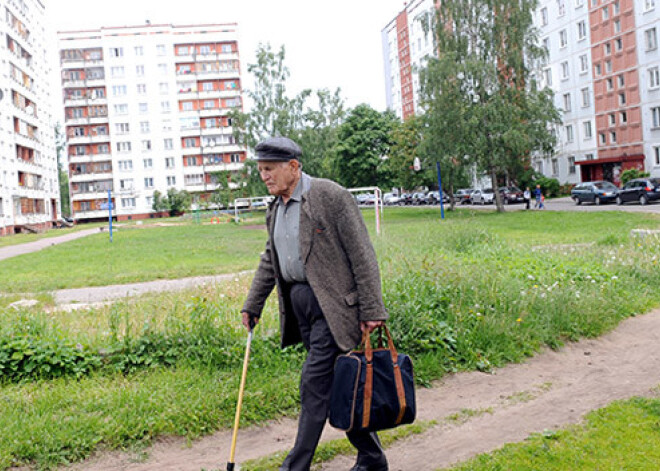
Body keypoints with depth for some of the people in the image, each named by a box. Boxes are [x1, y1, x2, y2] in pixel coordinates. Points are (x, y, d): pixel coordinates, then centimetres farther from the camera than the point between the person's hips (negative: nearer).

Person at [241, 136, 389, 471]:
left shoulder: (330, 196, -11)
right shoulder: (275, 210, 12)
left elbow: (362, 255, -13)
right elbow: (269, 262, 23)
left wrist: (372, 311, -15)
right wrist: (252, 305, 20)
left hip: (332, 304, -8)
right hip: (299, 304, 8)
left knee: (314, 384, -7)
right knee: (336, 384, 13)